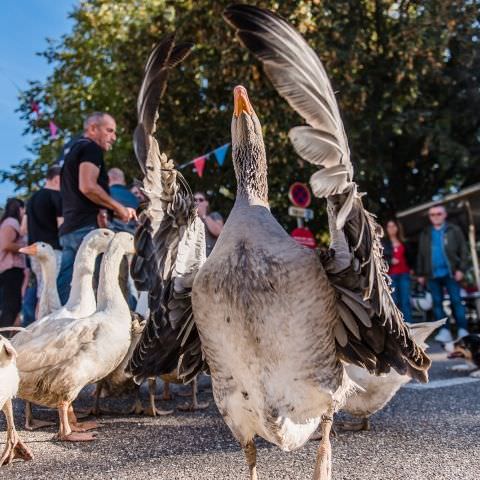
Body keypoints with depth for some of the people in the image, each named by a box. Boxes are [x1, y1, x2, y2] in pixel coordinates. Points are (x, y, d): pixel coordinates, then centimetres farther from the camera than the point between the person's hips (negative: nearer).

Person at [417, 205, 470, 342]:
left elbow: (463, 250, -2)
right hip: (433, 275, 4)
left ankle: (463, 331, 2)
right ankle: (445, 331, 5)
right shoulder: (425, 234, 13)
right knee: (437, 303, 2)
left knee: (456, 301, -3)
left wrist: (461, 269, -11)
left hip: (450, 273, -3)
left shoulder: (454, 230, 3)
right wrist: (420, 274, 10)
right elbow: (421, 255, 14)